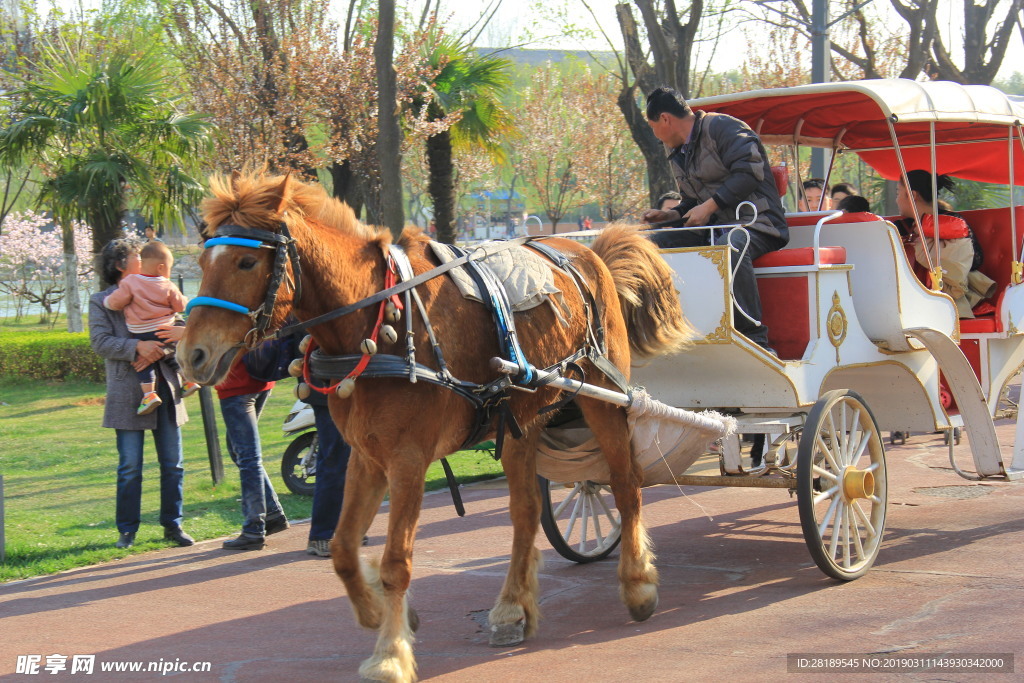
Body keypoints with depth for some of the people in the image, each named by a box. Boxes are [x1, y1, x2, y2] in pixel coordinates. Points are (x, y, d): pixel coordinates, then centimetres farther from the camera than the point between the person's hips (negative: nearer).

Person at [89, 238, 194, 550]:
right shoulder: (100, 302, 3)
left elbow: (180, 327, 5)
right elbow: (100, 342, -10)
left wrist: (158, 348, -16)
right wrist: (137, 347, -24)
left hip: (165, 390, 4)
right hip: (128, 395, -4)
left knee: (173, 464, 6)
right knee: (130, 468, -1)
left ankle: (173, 525, 16)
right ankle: (127, 530, 8)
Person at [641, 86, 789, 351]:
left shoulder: (721, 127, -7)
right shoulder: (678, 153, 21)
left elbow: (750, 170, -20)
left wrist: (710, 205, -20)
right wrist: (671, 215, 7)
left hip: (756, 223, -9)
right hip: (713, 229, 9)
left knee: (729, 245, -41)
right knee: (657, 242, -7)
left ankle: (756, 338, -36)